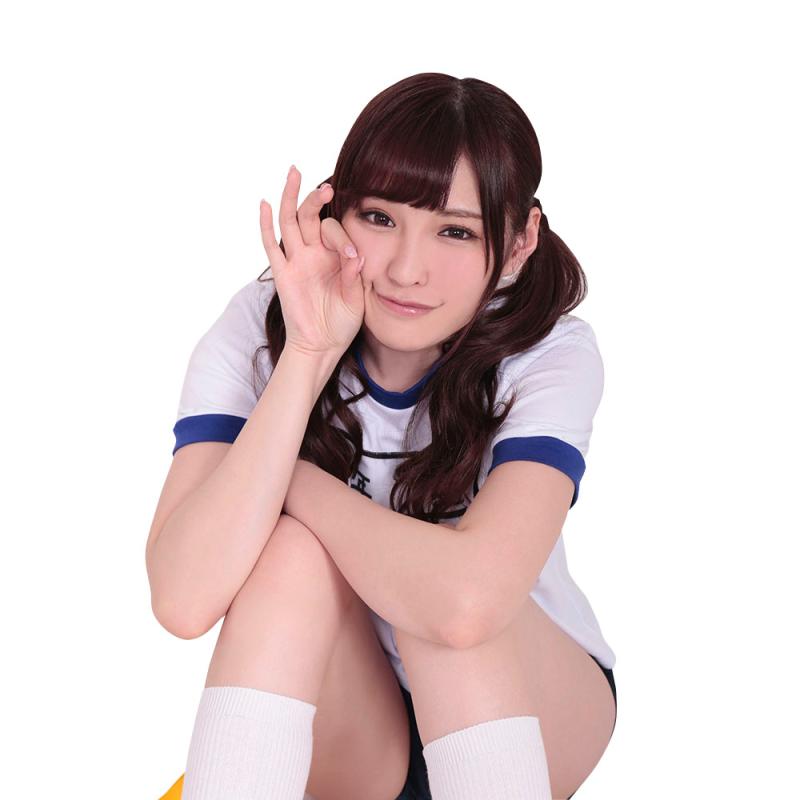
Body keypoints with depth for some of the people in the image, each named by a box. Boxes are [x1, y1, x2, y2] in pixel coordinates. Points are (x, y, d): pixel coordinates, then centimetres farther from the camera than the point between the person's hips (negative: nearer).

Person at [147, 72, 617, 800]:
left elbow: (469, 600, -42)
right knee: (295, 554, -29)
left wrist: (293, 477, -26)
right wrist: (306, 357, -34)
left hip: (535, 701, 0)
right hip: (329, 719, 1)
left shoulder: (552, 355, -22)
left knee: (444, 592, -32)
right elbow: (183, 602, -32)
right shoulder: (258, 329, -17)